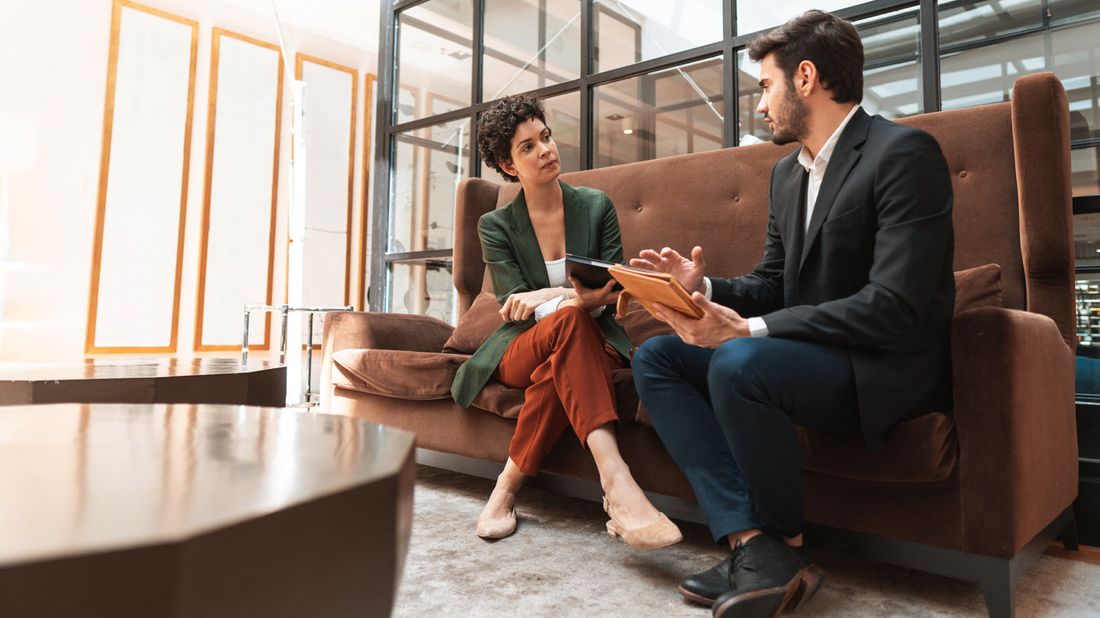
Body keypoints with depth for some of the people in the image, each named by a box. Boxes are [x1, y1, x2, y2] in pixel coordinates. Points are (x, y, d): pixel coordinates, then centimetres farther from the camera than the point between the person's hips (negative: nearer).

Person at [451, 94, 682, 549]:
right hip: (521, 350, -1)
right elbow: (514, 308, -8)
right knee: (568, 320, -38)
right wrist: (577, 297, -27)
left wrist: (547, 297, -19)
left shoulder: (596, 207, 4)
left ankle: (507, 488, -21)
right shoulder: (496, 226, 1)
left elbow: (612, 292, 1)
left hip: (590, 346, 1)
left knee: (555, 372, -38)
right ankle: (616, 483, -49)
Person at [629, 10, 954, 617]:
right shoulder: (787, 172, 13)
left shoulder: (904, 152, -13)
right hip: (804, 352, 9)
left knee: (738, 364, -34)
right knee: (655, 357, -6)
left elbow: (895, 307, -22)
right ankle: (753, 543, -16)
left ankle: (788, 544, -7)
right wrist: (705, 287, -6)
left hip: (886, 367, -8)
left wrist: (748, 330, -26)